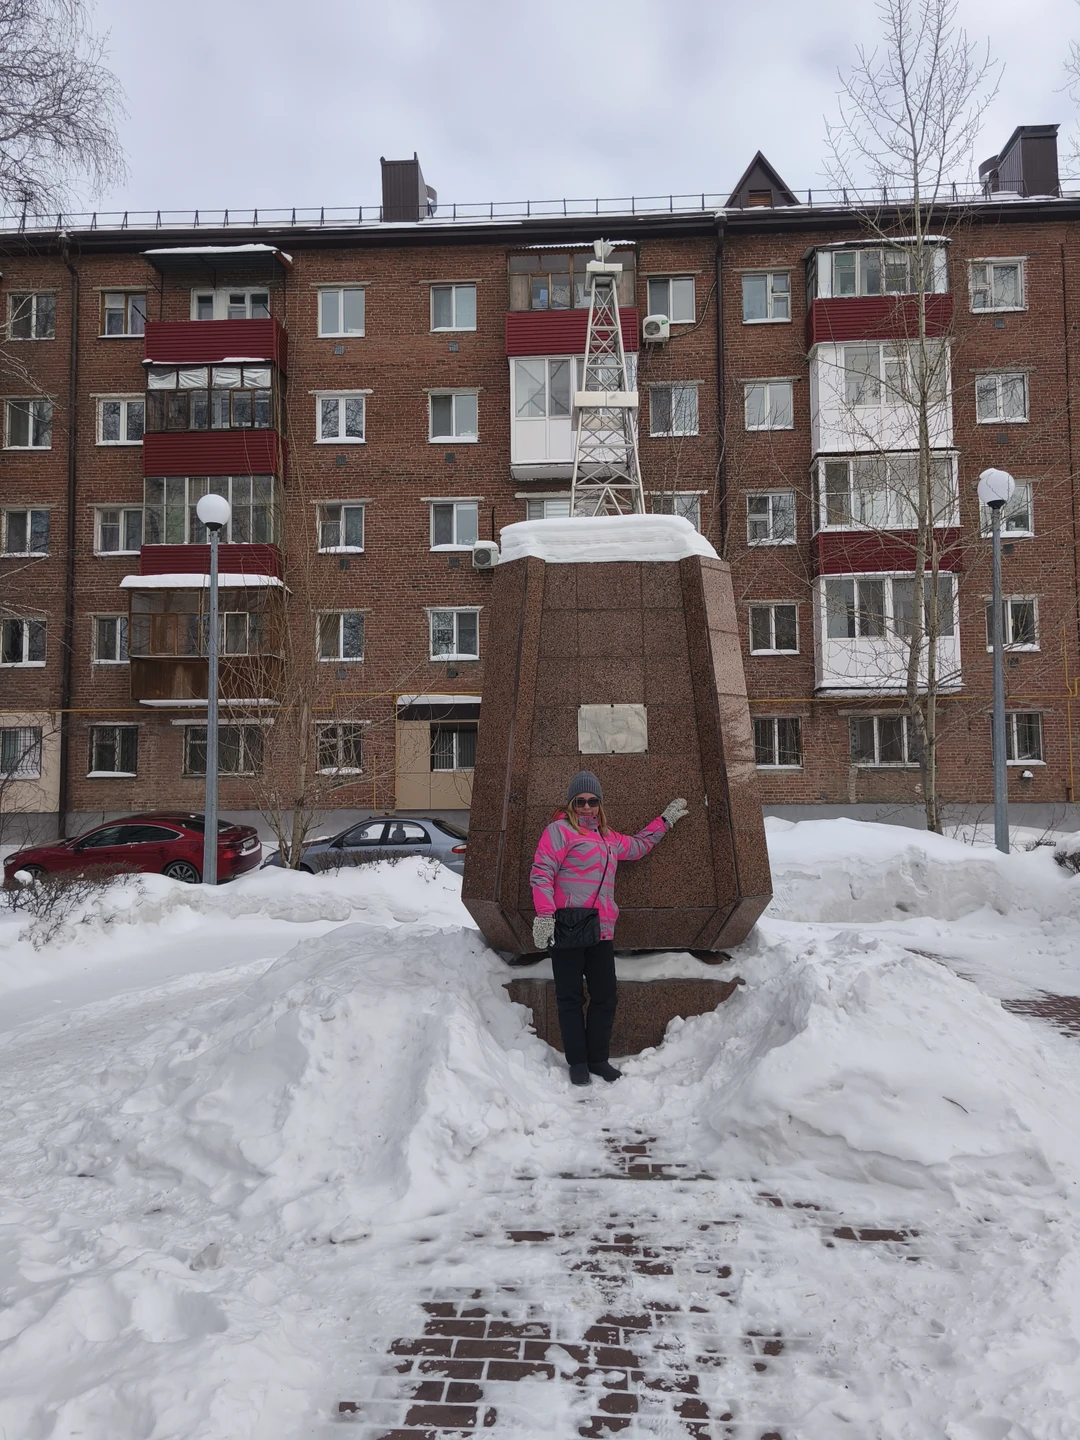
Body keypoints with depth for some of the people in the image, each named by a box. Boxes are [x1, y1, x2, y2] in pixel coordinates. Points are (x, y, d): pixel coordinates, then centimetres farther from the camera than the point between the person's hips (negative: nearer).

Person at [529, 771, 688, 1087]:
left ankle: (598, 1059, 22)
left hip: (601, 931, 7)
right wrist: (544, 915, -19)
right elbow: (541, 872, -9)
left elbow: (638, 845, 41)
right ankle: (577, 1063, 11)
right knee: (571, 998, 1)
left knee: (605, 997, 8)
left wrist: (665, 820, 41)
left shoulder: (609, 838, 22)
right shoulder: (560, 830, -1)